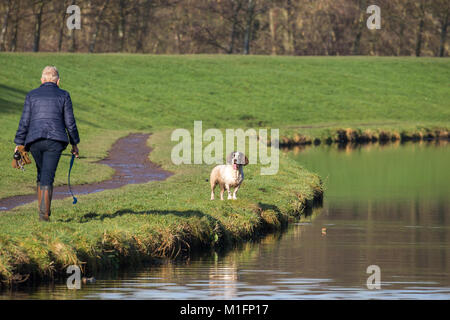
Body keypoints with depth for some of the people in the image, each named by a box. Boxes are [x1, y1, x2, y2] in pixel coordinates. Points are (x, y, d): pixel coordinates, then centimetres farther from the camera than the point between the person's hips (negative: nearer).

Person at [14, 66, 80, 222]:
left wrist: (19, 143, 10)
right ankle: (44, 213, -15)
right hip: (55, 139, -2)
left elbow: (24, 122, 6)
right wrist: (74, 144, 15)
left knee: (41, 174, 19)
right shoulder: (63, 95, 6)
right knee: (48, 177, -4)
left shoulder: (32, 95, 9)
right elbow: (70, 122, 5)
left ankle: (43, 209, 14)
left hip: (34, 140, 2)